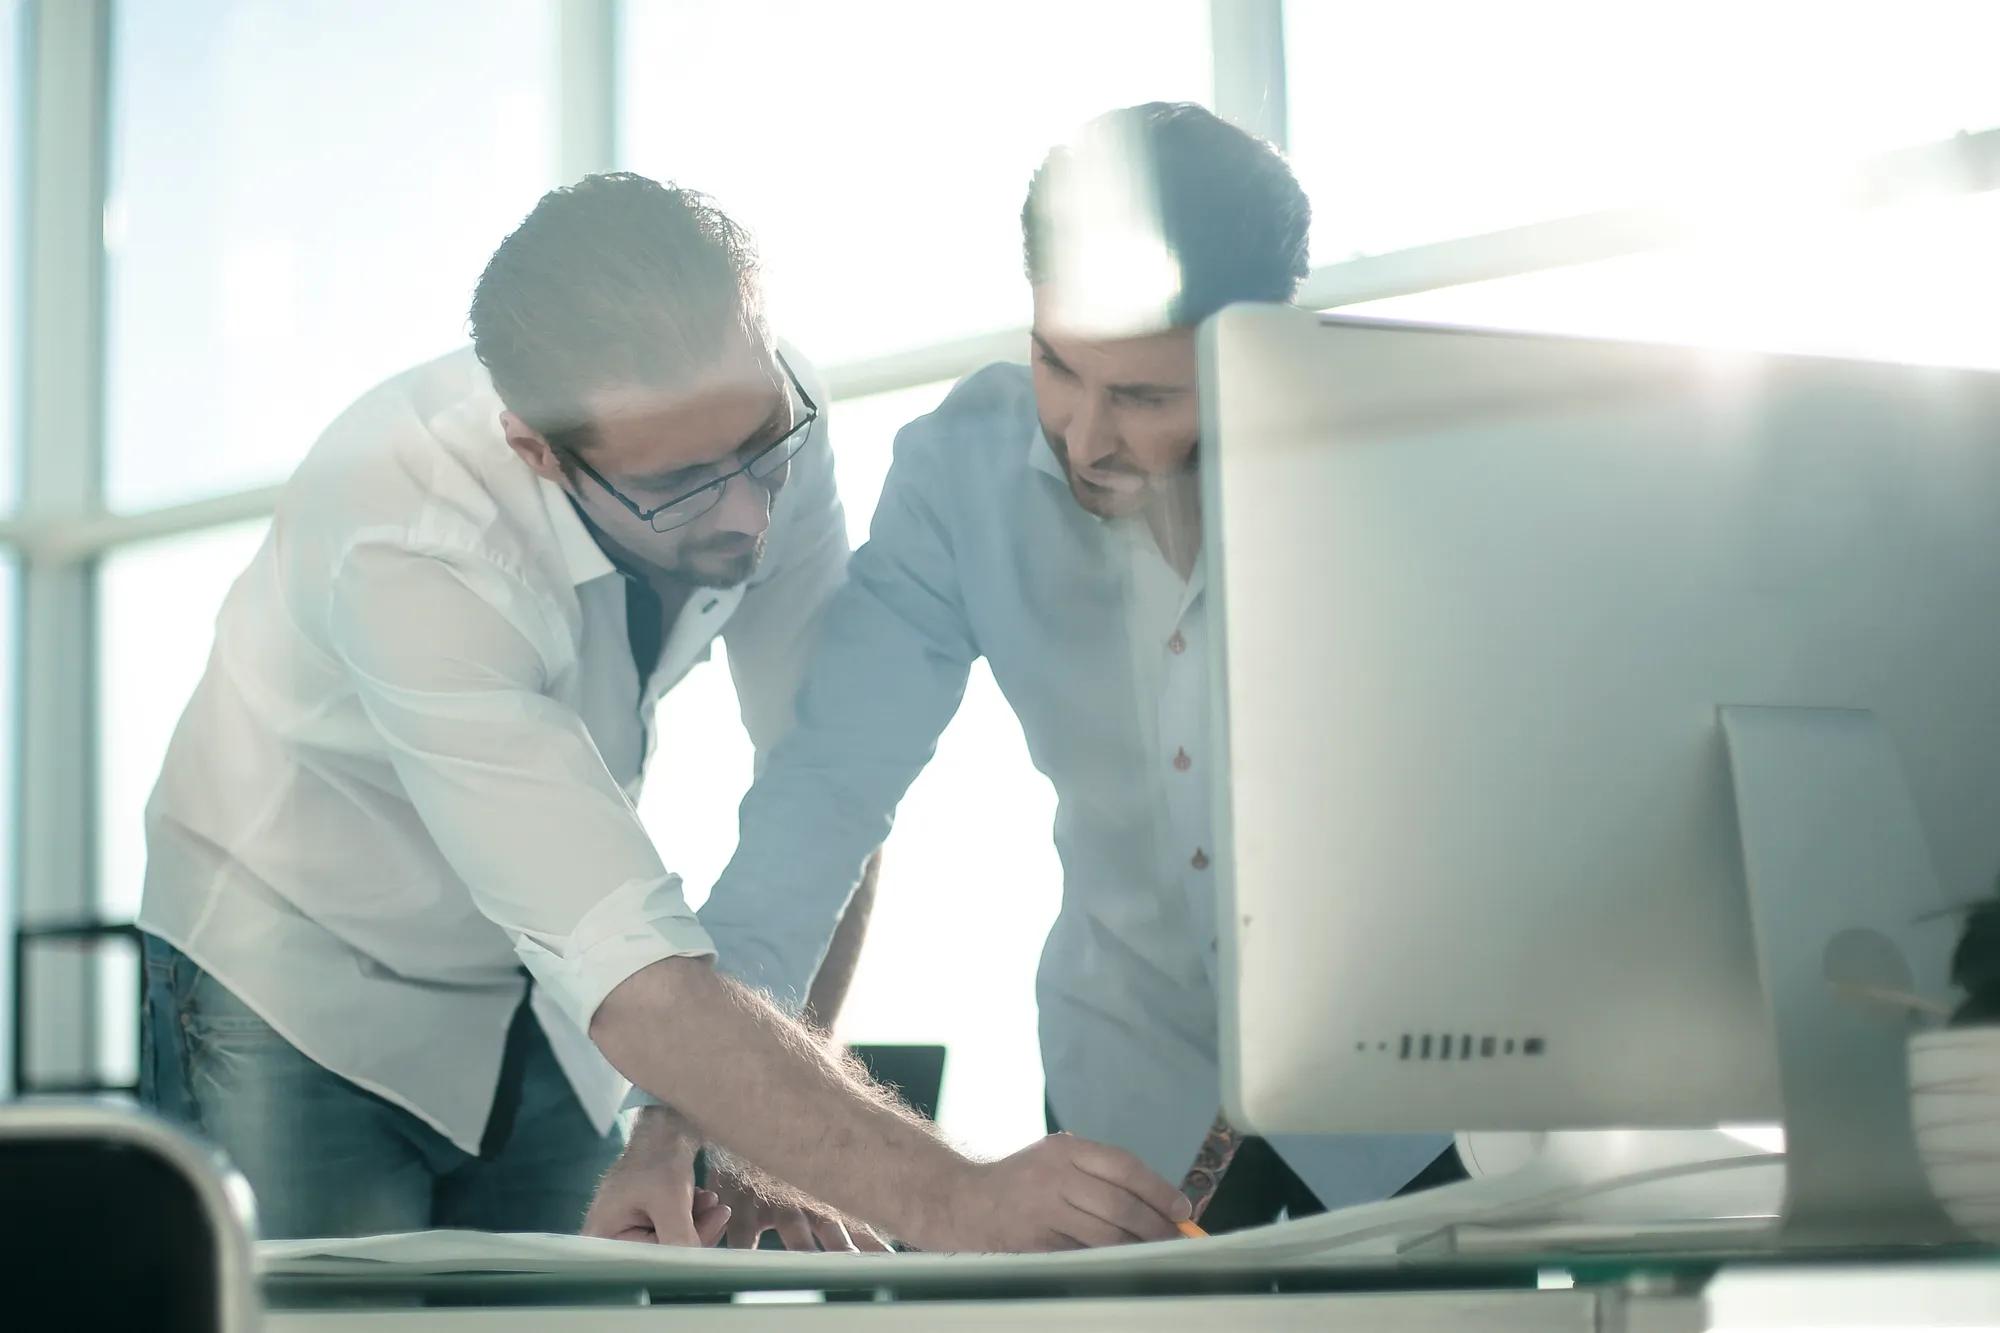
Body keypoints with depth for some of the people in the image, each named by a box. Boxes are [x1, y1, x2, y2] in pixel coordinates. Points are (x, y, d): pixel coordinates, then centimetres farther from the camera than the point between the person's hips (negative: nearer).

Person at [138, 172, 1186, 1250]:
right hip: (306, 988, -4)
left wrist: (742, 1126, -23)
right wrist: (950, 1203, -48)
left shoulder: (759, 414, -19)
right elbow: (632, 973, -42)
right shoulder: (410, 543, -36)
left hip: (535, 996, 5)